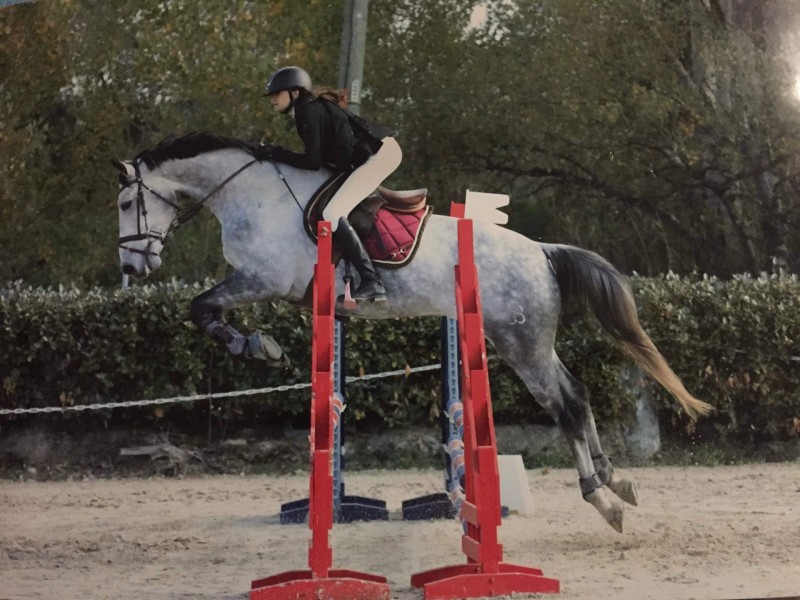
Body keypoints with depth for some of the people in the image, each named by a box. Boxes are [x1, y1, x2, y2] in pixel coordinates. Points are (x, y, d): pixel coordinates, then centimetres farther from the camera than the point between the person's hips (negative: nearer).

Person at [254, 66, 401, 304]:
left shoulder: (308, 112, -12)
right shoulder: (313, 108, 17)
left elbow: (313, 162, -16)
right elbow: (320, 157, 20)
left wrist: (276, 153, -9)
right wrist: (278, 154, 14)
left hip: (379, 155, -11)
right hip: (381, 151, 11)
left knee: (332, 214, -17)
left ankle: (372, 284, -21)